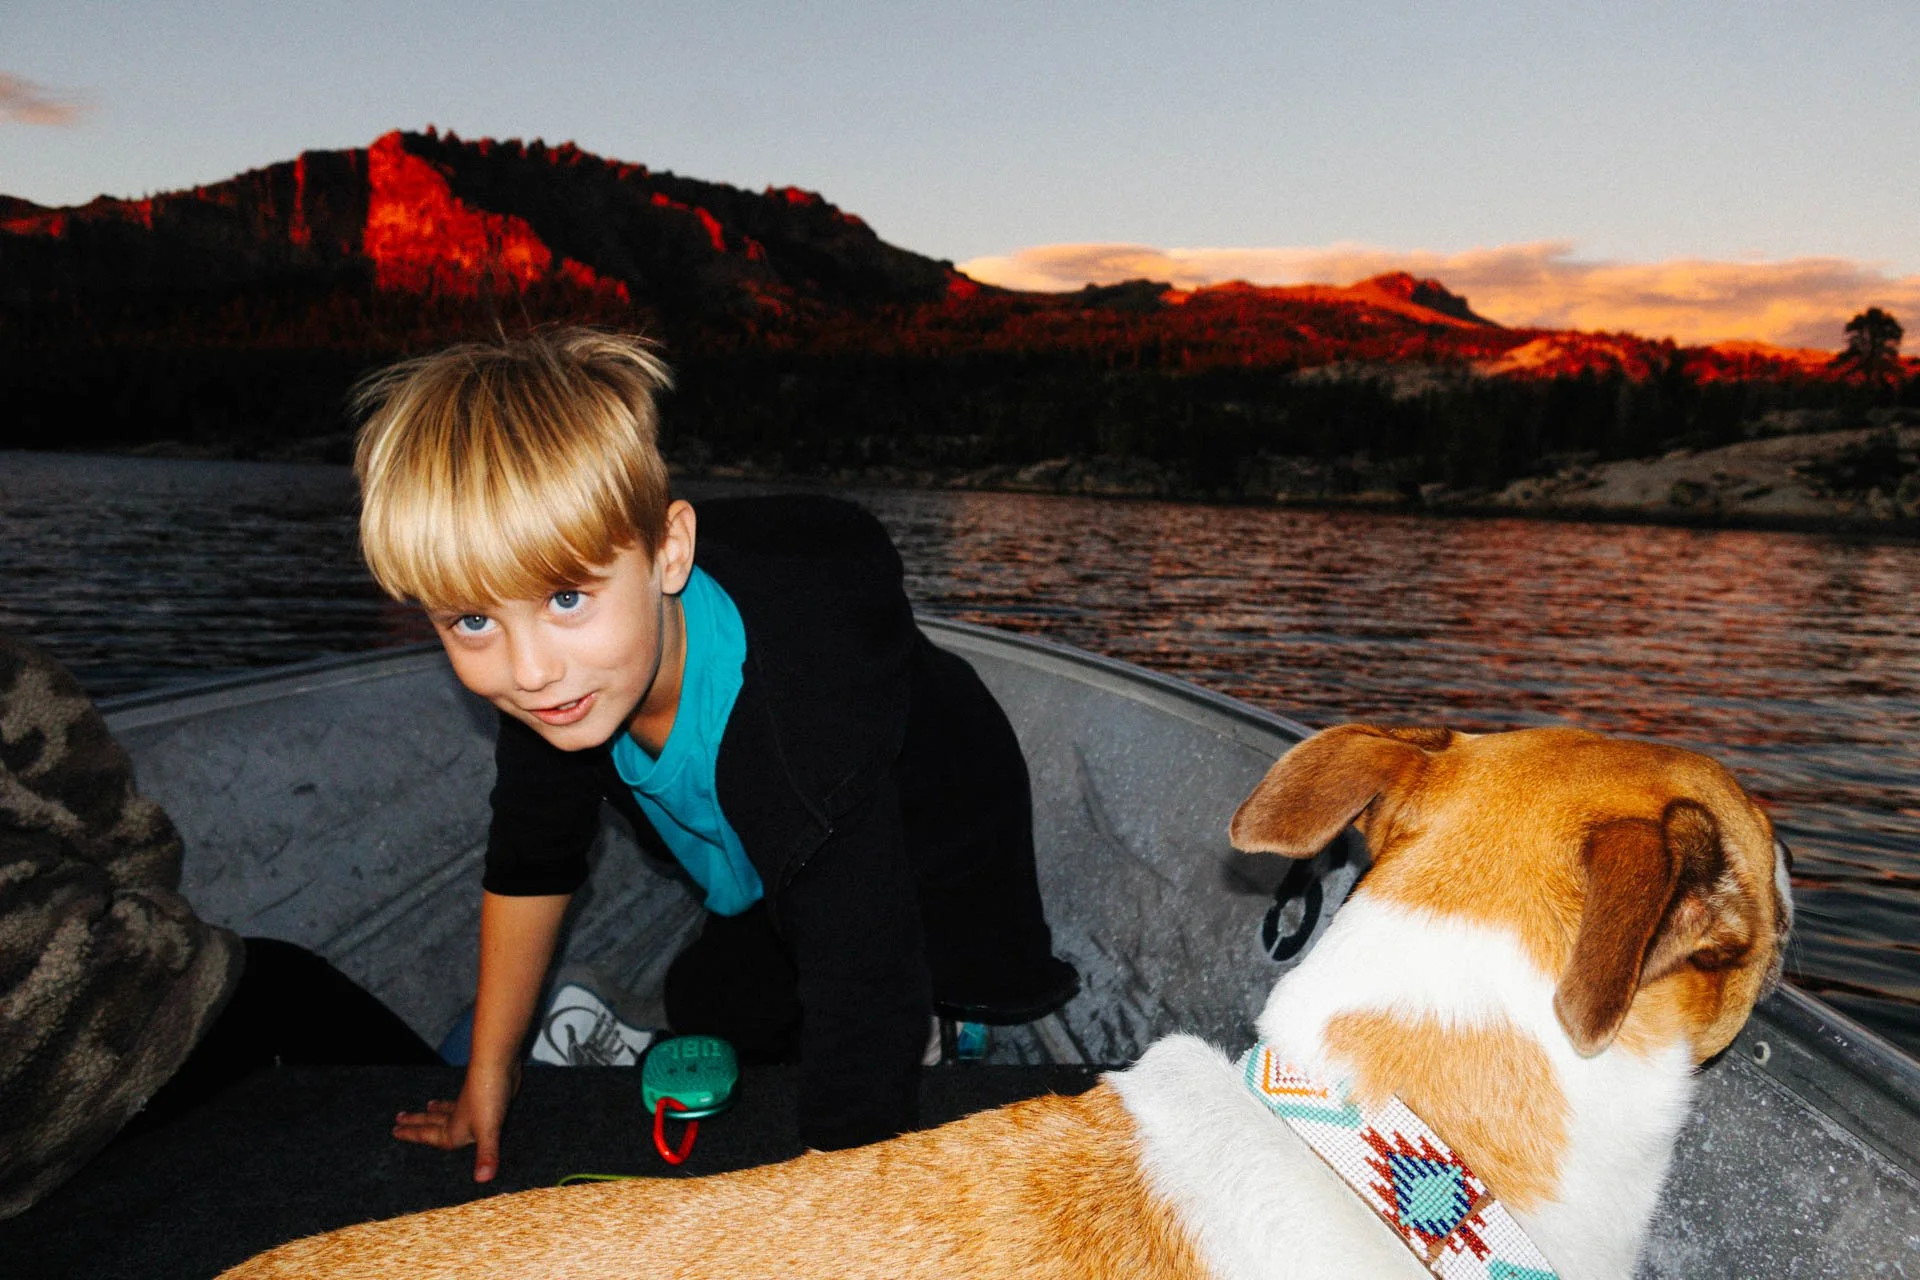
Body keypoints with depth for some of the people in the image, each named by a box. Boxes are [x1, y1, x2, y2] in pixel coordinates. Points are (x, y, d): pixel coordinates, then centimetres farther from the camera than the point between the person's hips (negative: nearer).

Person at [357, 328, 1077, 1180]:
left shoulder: (804, 713, -50)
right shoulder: (551, 677, -27)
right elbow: (531, 859, -8)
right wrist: (489, 1074, 3)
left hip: (930, 868, -6)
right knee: (708, 1013, 23)